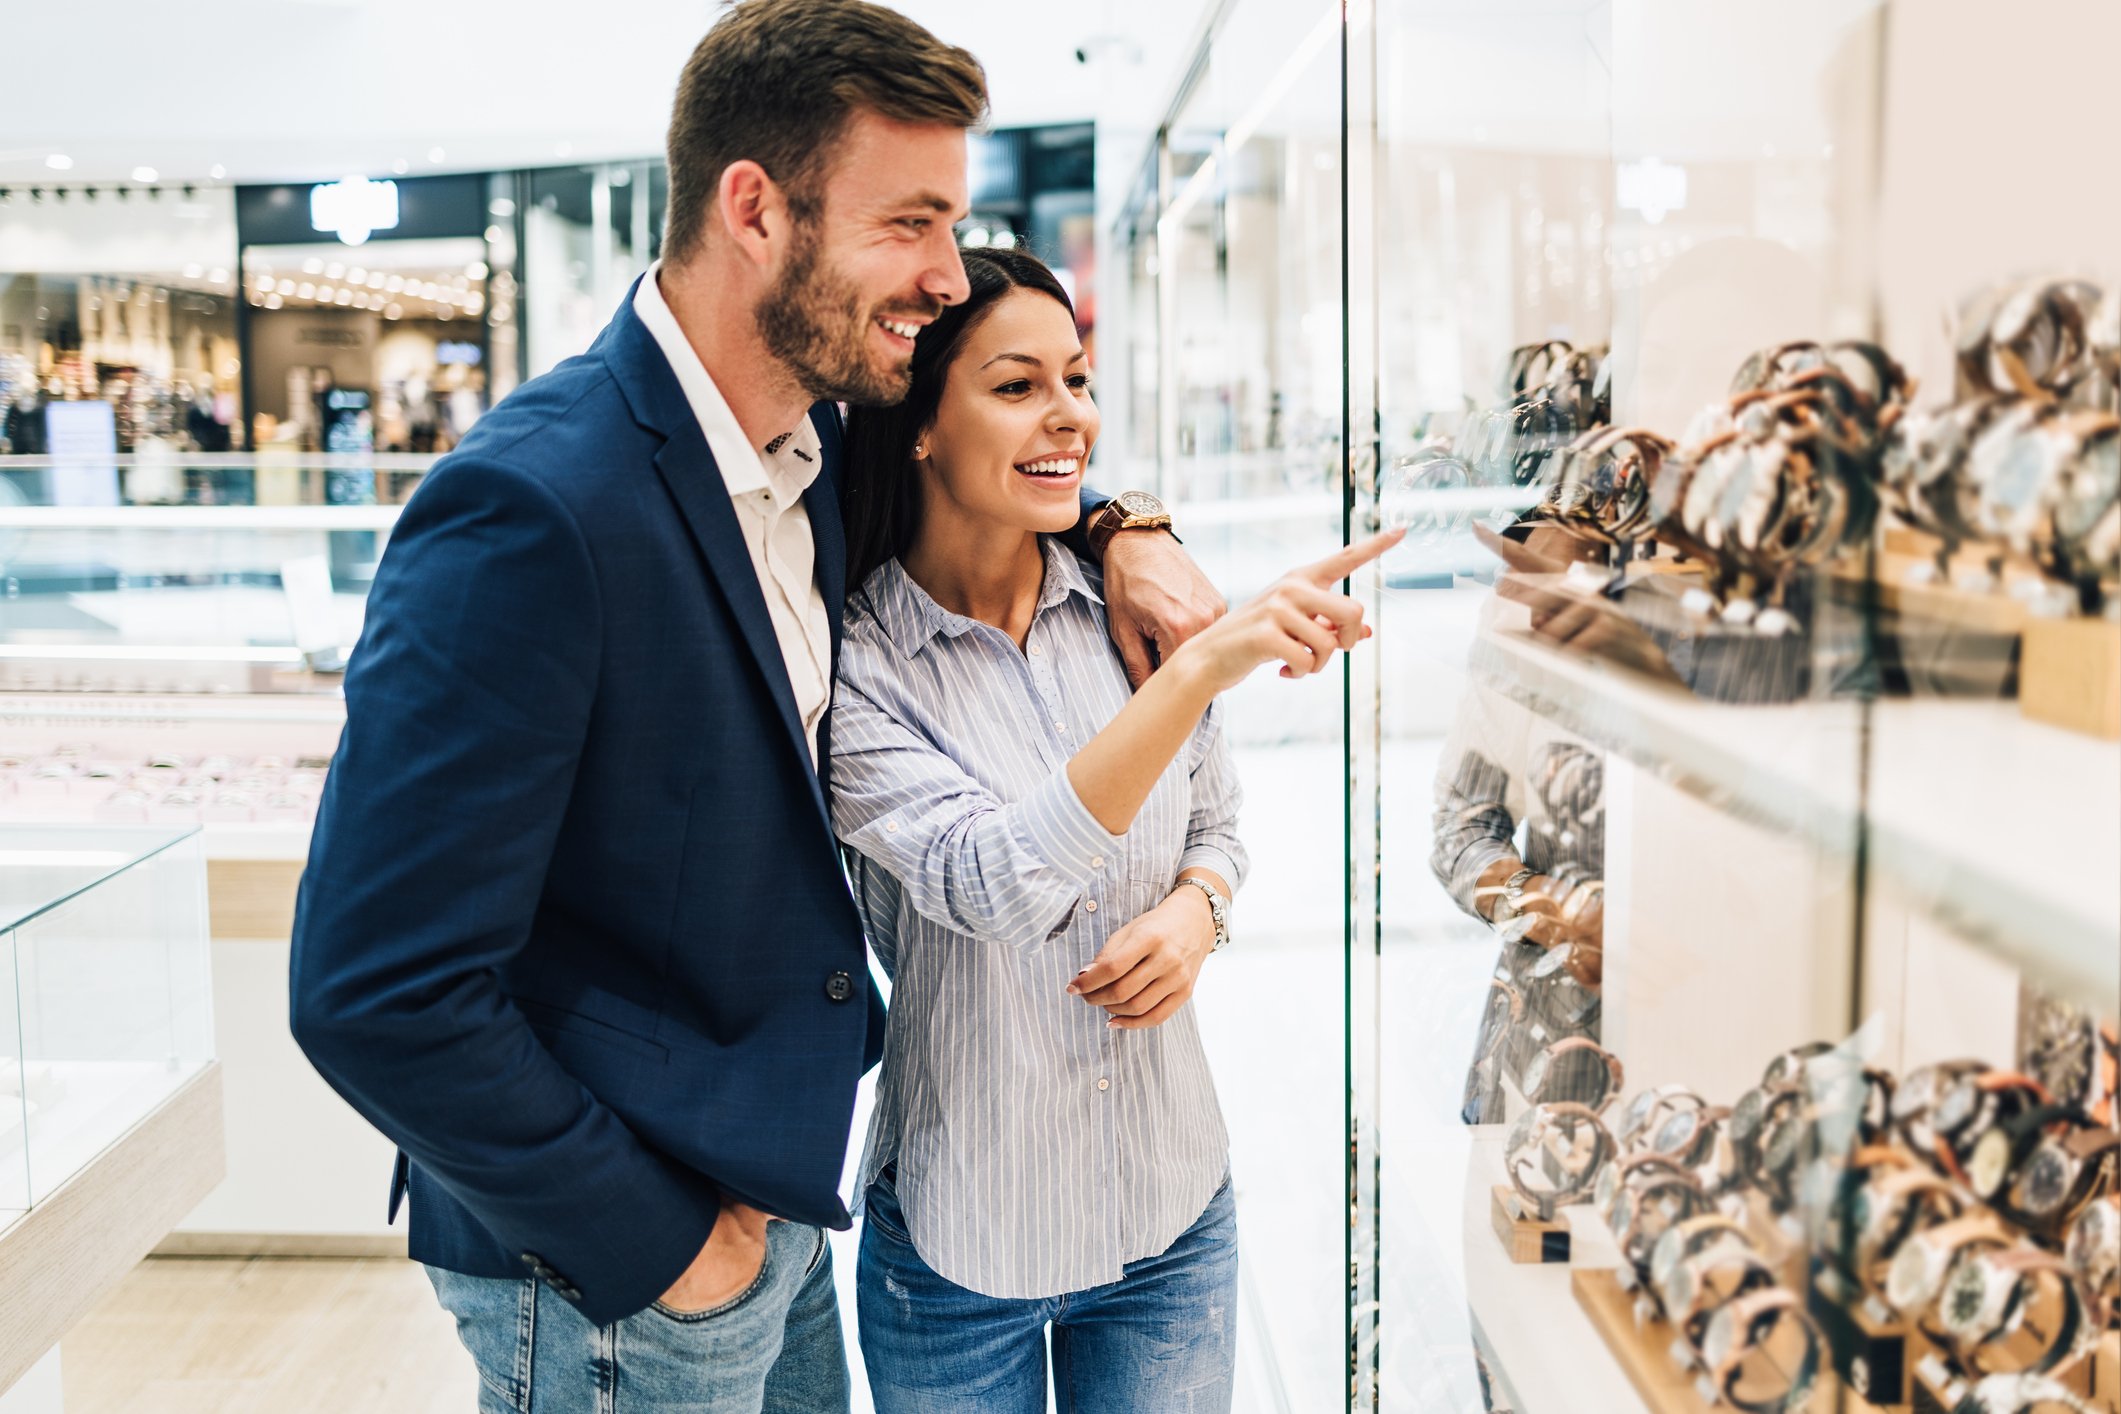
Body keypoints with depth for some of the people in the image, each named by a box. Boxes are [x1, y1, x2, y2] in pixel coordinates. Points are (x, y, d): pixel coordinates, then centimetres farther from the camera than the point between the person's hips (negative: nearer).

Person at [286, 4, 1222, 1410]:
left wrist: (1124, 533, 1)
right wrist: (655, 1243, -17)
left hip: (772, 1196, 8)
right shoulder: (534, 512, -26)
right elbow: (378, 992, -27)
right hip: (612, 1282, -8)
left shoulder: (816, 444, -1)